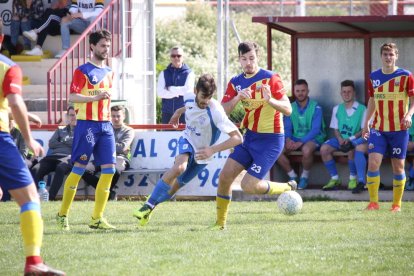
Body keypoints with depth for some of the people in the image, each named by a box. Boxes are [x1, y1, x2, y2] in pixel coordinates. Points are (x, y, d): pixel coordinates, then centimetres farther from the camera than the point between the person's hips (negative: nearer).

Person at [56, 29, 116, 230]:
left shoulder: (108, 72, 16)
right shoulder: (83, 71, -6)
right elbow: (72, 97, -15)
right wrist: (96, 97, -26)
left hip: (105, 125, 7)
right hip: (87, 125, -7)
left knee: (109, 169, -3)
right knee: (79, 169, -4)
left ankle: (97, 218, 0)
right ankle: (62, 214, 8)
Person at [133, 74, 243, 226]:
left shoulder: (216, 112, -33)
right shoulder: (190, 98, -16)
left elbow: (238, 138, -35)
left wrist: (213, 149, -41)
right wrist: (179, 112, 24)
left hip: (201, 154, -2)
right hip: (187, 141, 2)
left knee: (176, 185, 4)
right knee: (179, 167, -29)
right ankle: (148, 205, -23)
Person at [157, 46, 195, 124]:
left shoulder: (189, 73, 5)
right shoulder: (164, 74, 12)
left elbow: (188, 90, -10)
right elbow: (160, 92, -2)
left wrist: (170, 89, -3)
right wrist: (179, 91, -8)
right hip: (167, 114, 3)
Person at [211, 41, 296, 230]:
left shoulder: (270, 79, -13)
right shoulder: (236, 83, 5)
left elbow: (288, 110, -18)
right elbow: (222, 111, -3)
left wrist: (270, 101, -37)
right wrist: (237, 98, -21)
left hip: (271, 139, -6)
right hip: (250, 137, 6)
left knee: (249, 185, -15)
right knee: (225, 176, -1)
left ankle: (287, 188, 8)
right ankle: (220, 222, 13)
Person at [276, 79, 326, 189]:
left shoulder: (315, 108, -5)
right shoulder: (290, 108, 9)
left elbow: (315, 129, -13)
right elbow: (287, 128, 7)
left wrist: (300, 142, -24)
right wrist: (288, 139, -17)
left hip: (313, 139, -5)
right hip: (295, 138, 5)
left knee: (306, 150, -40)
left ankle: (304, 177, -14)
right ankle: (292, 176, -6)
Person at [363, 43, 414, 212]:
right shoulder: (374, 77, 8)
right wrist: (366, 122, 15)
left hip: (399, 129, -2)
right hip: (378, 128, 2)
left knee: (398, 166, 3)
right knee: (373, 162, -13)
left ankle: (397, 204, 15)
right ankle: (373, 202, -6)